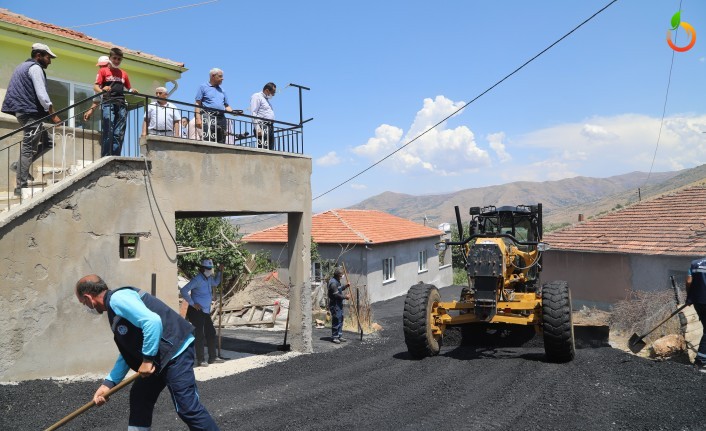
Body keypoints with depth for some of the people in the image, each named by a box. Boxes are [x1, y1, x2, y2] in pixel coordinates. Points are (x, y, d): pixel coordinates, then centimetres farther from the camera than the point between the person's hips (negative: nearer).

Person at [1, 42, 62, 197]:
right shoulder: (35, 68, -6)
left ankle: (20, 165, 7)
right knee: (28, 148, -10)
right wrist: (53, 114, -16)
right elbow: (41, 94, -17)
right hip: (31, 112, -10)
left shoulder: (23, 67, 25)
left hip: (23, 111, 10)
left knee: (47, 142, 14)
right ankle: (21, 187, -11)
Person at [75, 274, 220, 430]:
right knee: (139, 398, 19)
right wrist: (109, 383, 21)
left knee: (188, 407, -10)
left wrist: (147, 359, -19)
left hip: (176, 350, -11)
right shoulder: (114, 306, 20)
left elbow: (153, 321, -27)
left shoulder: (117, 298, -12)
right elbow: (128, 352, 23)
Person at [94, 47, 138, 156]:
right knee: (108, 132, -14)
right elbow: (96, 86, 2)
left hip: (121, 105, 4)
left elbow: (128, 89, 25)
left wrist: (132, 91, 2)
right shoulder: (103, 71, 12)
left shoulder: (124, 74, 23)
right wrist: (102, 90, -21)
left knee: (119, 134, -2)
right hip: (108, 103, -4)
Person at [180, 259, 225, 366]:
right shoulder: (197, 279, -17)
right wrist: (192, 303, -20)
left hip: (206, 311, 9)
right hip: (196, 311, -9)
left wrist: (220, 272, 21)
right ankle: (200, 360, 1)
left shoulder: (208, 278, 11)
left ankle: (212, 357, 22)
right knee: (199, 335, -6)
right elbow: (184, 291, -23)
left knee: (211, 333, 13)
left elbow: (215, 282, 34)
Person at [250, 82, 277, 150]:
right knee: (262, 149, -18)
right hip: (262, 126, -9)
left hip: (270, 127, 9)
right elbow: (253, 113, -10)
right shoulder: (257, 96, 1)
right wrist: (257, 128, -20)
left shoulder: (267, 99, 28)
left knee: (270, 149, 1)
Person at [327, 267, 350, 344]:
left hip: (339, 304, 11)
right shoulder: (333, 283, -20)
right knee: (336, 320, -7)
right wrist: (345, 296, -12)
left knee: (340, 320, 14)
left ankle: (339, 335, 22)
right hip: (334, 305, -11)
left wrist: (346, 286, 14)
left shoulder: (337, 281, 13)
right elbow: (336, 295, -23)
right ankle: (334, 337, 0)